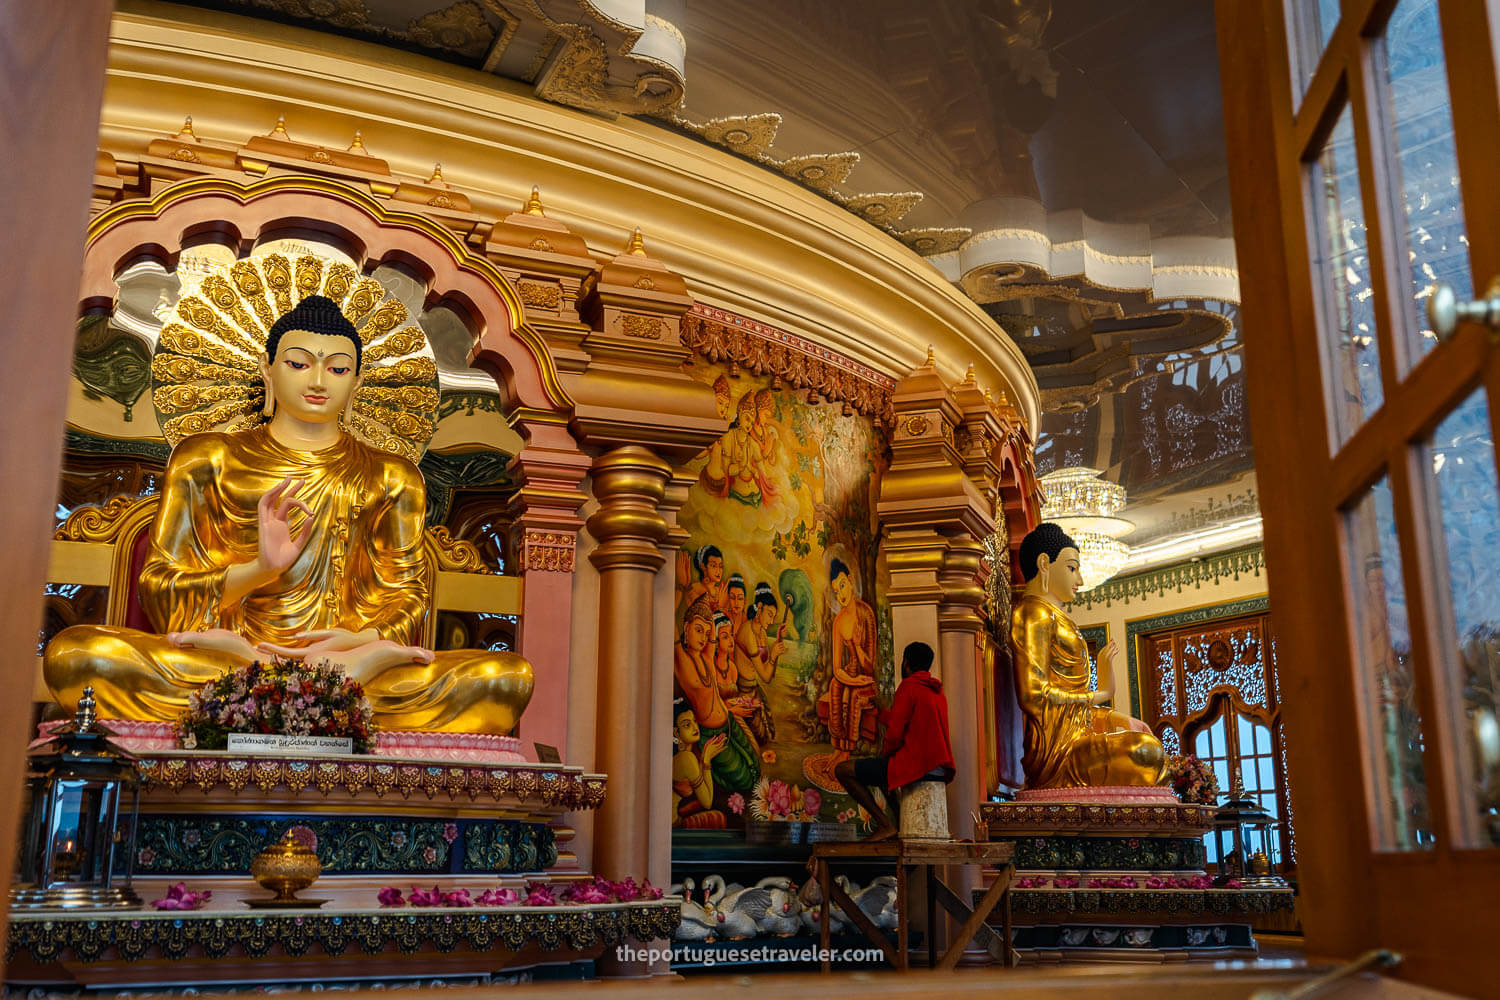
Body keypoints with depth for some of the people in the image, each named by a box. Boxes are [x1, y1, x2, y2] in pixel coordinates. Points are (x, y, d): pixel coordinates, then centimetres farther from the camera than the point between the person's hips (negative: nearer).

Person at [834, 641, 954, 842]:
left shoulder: (908, 686, -9)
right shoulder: (938, 693, 17)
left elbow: (895, 733, -16)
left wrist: (883, 756, 3)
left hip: (914, 765, -9)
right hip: (940, 770, 9)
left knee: (843, 770, -4)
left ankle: (885, 825, -9)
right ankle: (902, 824, 27)